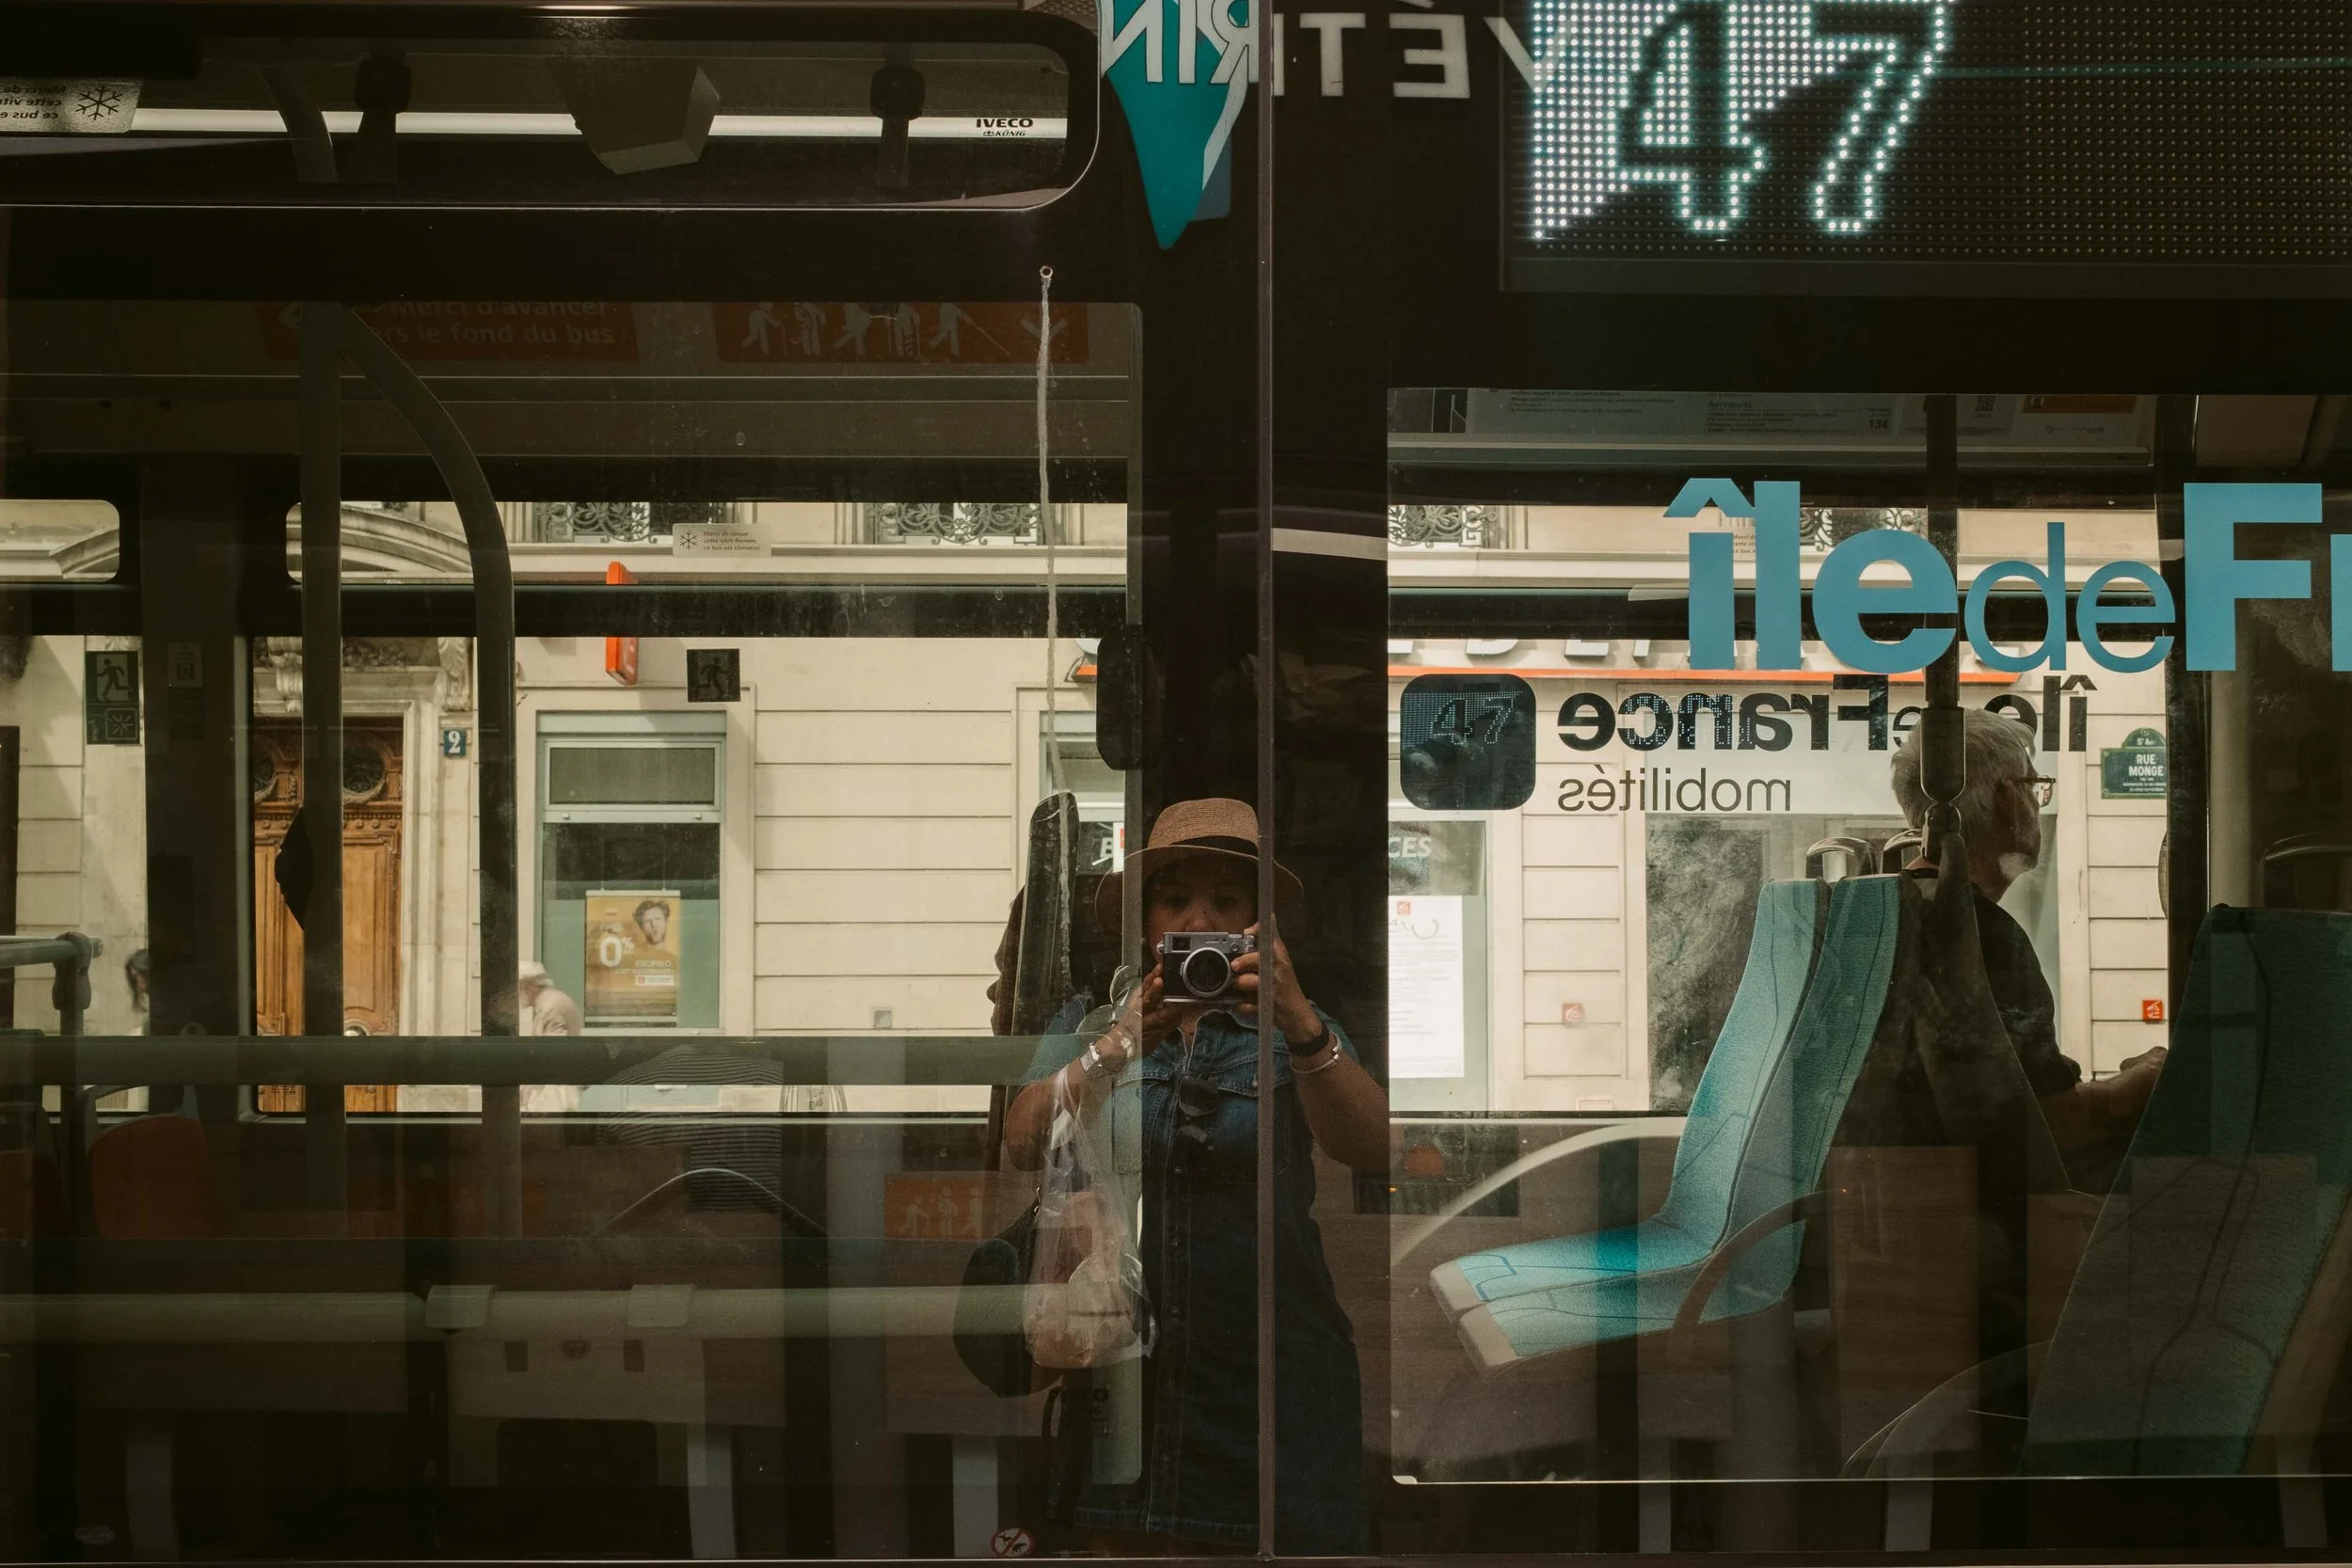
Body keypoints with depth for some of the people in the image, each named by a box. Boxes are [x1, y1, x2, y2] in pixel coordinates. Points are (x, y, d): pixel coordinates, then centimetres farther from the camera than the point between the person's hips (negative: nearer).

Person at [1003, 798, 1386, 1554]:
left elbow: (1369, 1146, -13)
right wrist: (1122, 1045, -26)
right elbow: (1024, 1142, -9)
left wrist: (1301, 1027, -31)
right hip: (1117, 1359, 1)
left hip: (1271, 1371, -1)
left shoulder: (1299, 1030, 6)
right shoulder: (1087, 1024, 9)